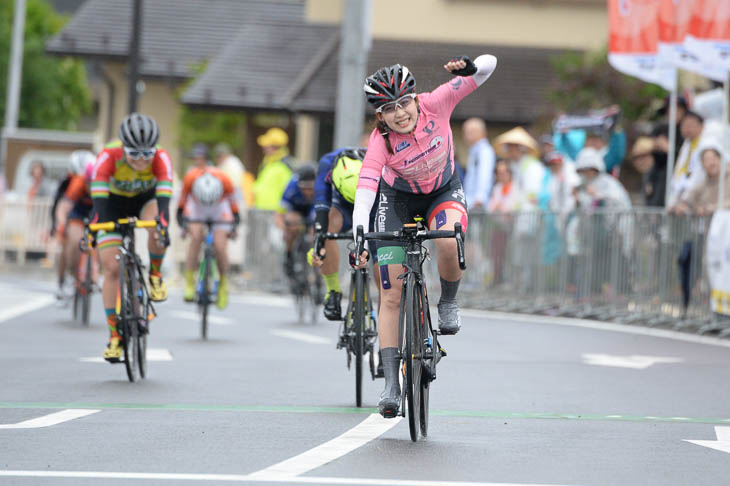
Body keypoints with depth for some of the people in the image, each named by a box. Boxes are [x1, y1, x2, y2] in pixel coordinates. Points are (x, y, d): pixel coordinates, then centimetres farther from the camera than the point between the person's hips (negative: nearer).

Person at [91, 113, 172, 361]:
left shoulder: (161, 158, -32)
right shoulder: (108, 157, -34)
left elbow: (164, 194, -43)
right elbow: (98, 196, -42)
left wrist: (163, 226, -59)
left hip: (146, 199, 0)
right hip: (115, 203, 0)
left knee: (157, 229, -35)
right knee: (112, 268, -11)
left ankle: (155, 274, -6)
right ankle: (114, 336, -5)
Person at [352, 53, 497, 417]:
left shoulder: (434, 105, -27)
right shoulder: (381, 141, -29)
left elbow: (489, 66, -29)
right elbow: (364, 191, -40)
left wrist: (470, 68, -52)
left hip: (444, 192, 0)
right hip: (398, 199, 0)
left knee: (448, 241, -36)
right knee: (391, 296, -7)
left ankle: (448, 303, -5)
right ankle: (391, 384, -2)